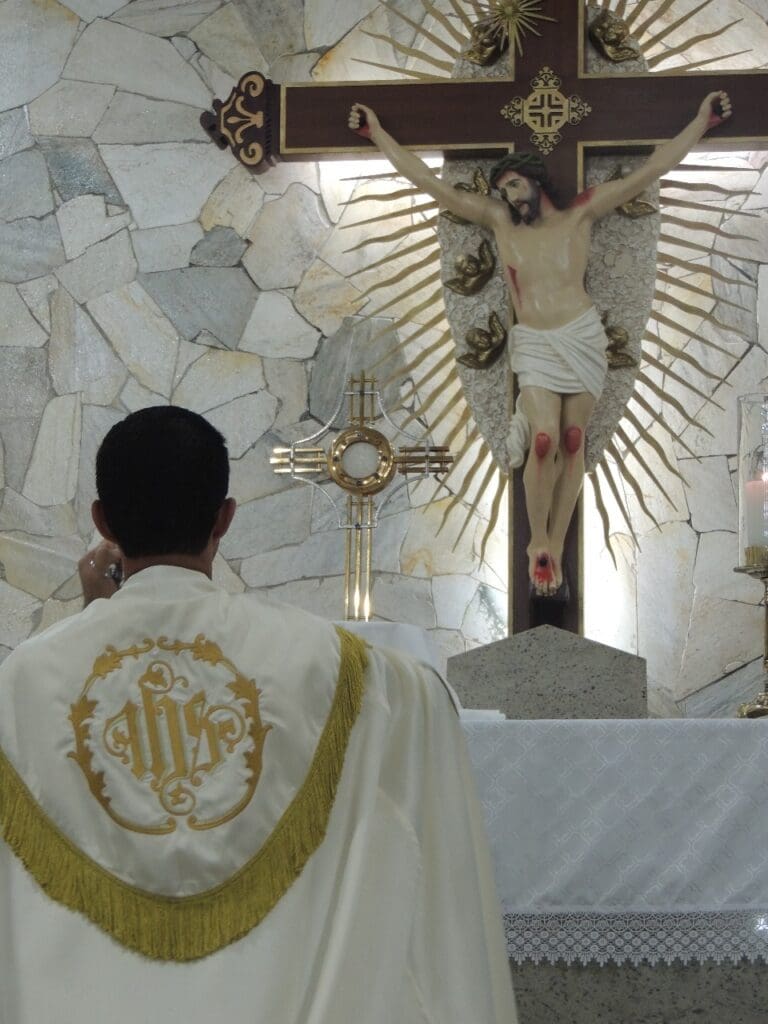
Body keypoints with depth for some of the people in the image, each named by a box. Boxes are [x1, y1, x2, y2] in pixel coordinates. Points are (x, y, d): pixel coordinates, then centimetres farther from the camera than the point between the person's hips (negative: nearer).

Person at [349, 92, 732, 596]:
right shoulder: (498, 220, 8)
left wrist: (703, 120, 3)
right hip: (533, 346, 0)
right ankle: (539, 543, 2)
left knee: (573, 440, -1)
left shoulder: (580, 214, 6)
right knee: (545, 441, -15)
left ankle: (556, 546, 7)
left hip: (583, 338, 0)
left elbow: (651, 170, 5)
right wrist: (377, 133, 10)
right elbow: (428, 181, 10)